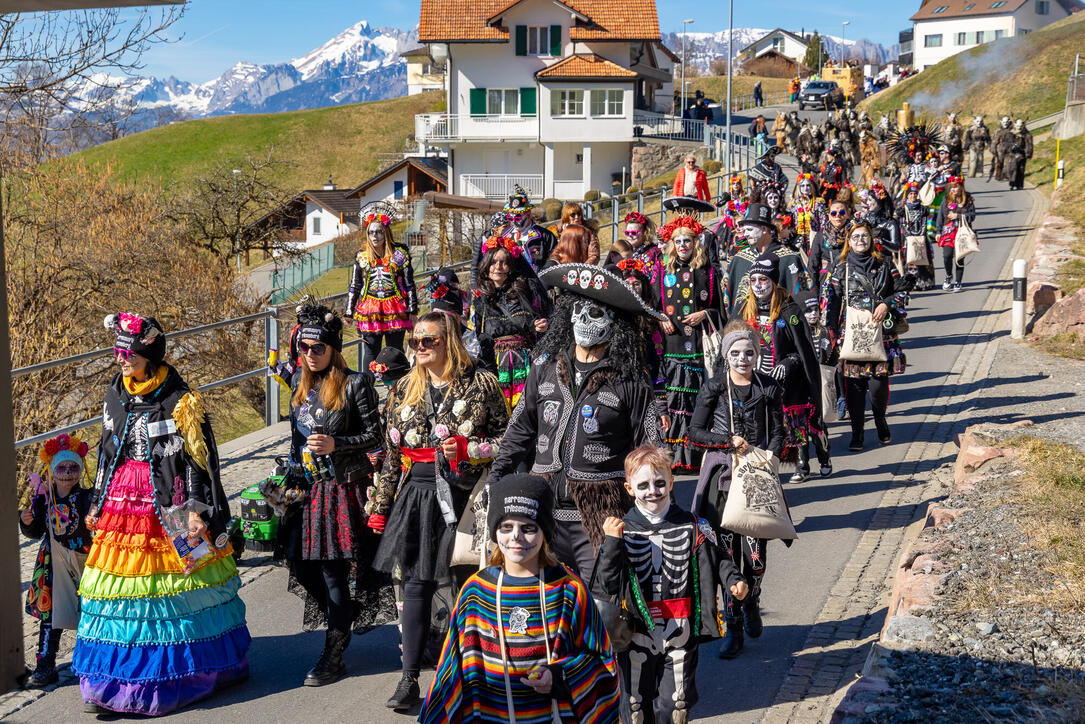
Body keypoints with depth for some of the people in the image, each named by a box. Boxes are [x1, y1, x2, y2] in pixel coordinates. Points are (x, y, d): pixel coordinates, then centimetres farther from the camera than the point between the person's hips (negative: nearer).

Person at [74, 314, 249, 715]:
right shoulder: (115, 394, 11)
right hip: (122, 502, 5)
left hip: (168, 508, -5)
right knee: (120, 588, 4)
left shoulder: (179, 400, -8)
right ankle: (109, 681, 11)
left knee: (169, 588, -1)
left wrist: (196, 510, -13)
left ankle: (186, 672, 15)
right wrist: (97, 504, 20)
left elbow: (197, 459, -8)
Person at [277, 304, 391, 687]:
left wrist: (335, 445, -20)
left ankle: (333, 656, 4)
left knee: (333, 570, -6)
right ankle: (338, 635, 23)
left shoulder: (355, 383, -9)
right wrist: (294, 480, 18)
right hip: (310, 489, 6)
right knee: (307, 565, 4)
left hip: (344, 488, -6)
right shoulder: (301, 382, 11)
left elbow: (374, 436, -7)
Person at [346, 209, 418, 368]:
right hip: (369, 311, 1)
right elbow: (354, 287, 13)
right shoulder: (362, 257, 8)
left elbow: (409, 284, 5)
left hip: (395, 311, -1)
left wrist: (412, 311, 1)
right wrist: (349, 312, 8)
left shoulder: (399, 254, 3)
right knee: (370, 353, 1)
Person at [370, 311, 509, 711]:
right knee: (415, 584, 0)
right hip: (418, 495, 3)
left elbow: (505, 439, 1)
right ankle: (409, 679, 6)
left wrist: (467, 448, -15)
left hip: (464, 495, -3)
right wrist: (381, 506, 13)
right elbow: (392, 453, 14)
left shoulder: (481, 384, -1)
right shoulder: (405, 388, 11)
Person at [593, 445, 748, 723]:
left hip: (679, 633, 0)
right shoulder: (622, 530, -2)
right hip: (637, 634, 1)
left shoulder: (692, 527, -2)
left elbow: (716, 560, 4)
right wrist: (613, 542, -18)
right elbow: (606, 584, -6)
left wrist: (733, 581, -16)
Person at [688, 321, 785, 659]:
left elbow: (777, 435, 5)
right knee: (727, 552, -2)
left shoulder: (769, 389, 5)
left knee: (756, 552, -2)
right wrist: (731, 442, -10)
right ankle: (733, 627, 9)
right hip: (722, 477, -1)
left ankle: (751, 603, 29)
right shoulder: (713, 389, 2)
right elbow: (695, 432, 2)